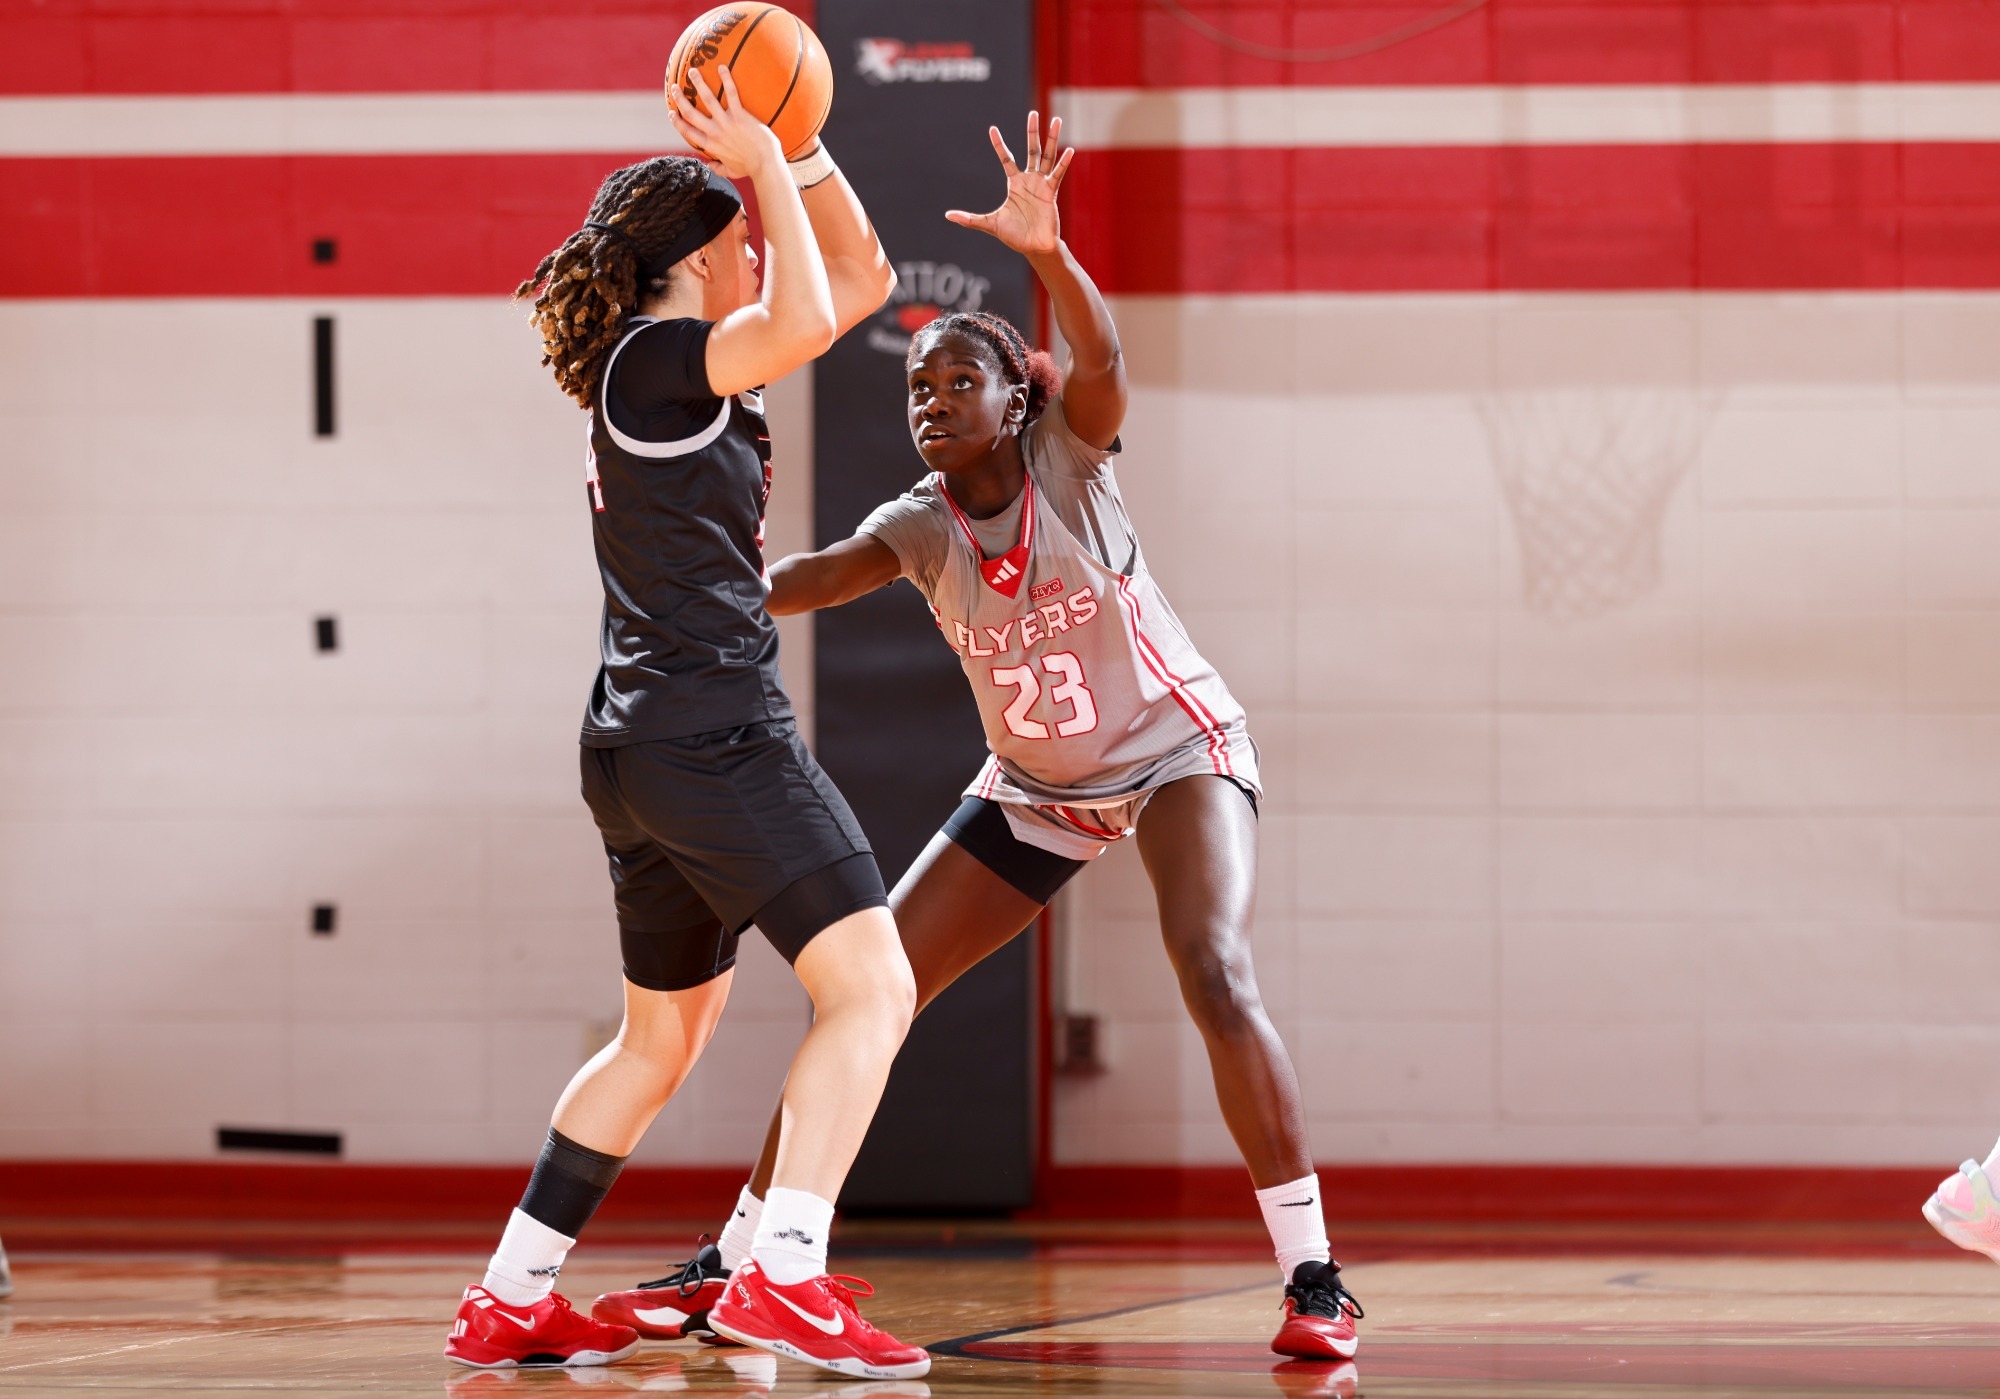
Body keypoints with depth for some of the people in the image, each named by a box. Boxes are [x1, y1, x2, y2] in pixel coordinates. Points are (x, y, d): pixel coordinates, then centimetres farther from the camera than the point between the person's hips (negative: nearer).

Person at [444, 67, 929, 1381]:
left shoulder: (690, 361, 18)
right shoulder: (654, 360, -9)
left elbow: (857, 279, 23)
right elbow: (806, 324, -25)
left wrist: (797, 148, 12)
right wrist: (765, 168, -12)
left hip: (643, 751, 10)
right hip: (715, 728, -10)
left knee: (662, 1039, 21)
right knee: (873, 986, -15)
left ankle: (510, 1299, 22)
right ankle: (784, 1275, -27)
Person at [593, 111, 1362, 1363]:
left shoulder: (1067, 458, -19)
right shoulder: (920, 528, -9)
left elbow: (1101, 361, -41)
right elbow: (796, 583, -26)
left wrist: (1048, 252, -61)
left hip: (1176, 749, -5)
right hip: (1037, 789, 5)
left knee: (1214, 973, -30)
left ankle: (1314, 1276, -24)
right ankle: (731, 1266, 11)